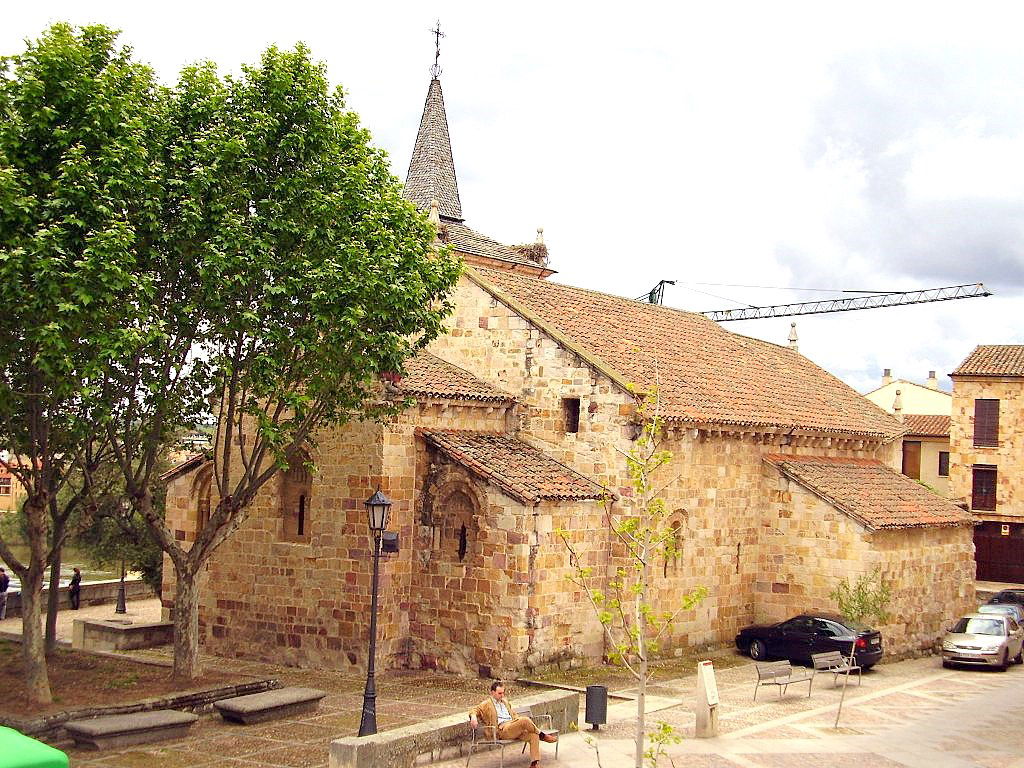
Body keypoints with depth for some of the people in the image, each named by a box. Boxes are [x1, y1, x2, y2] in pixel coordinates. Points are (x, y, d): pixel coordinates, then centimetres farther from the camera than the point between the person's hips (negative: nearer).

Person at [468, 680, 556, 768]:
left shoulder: (505, 701, 28)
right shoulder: (486, 704, 8)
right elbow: (474, 710, 0)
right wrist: (473, 717, -24)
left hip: (514, 728, 7)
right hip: (502, 729, -7)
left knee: (533, 735, -21)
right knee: (525, 720, -30)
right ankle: (543, 736, -8)